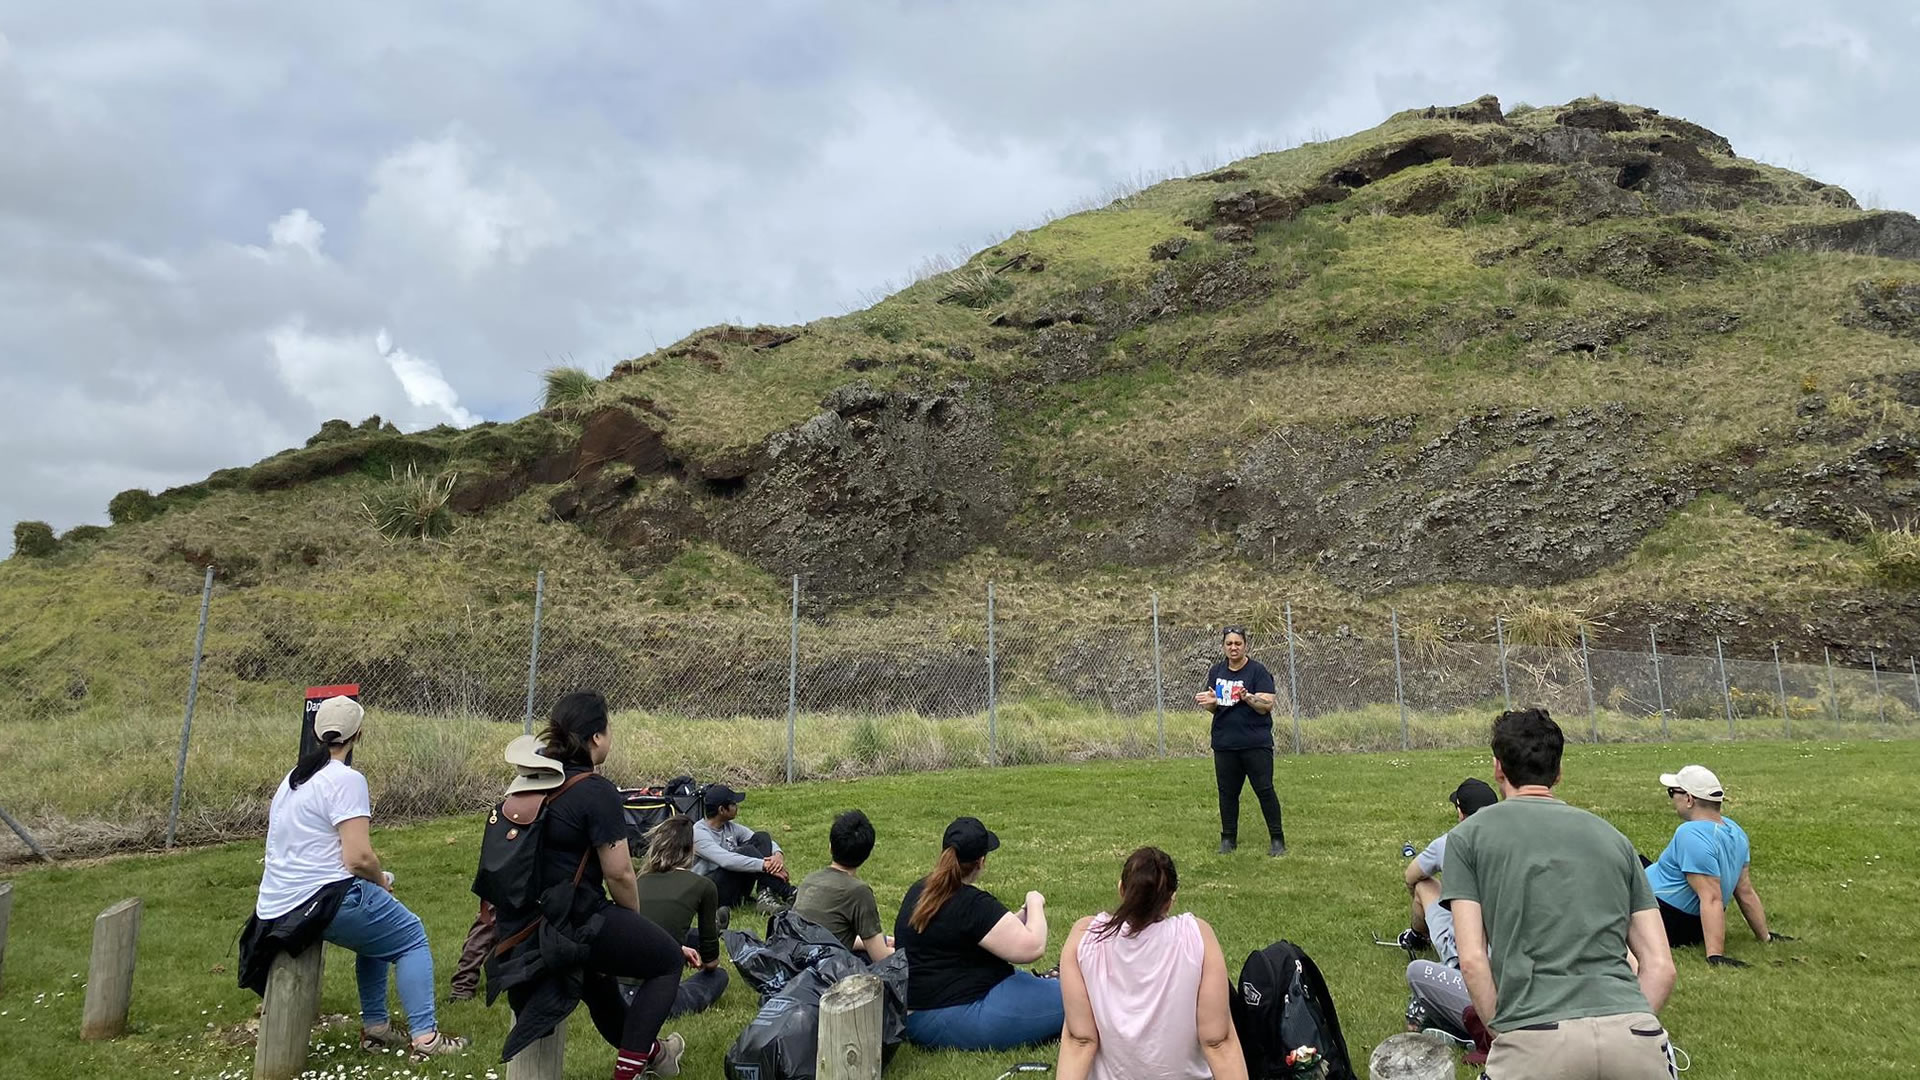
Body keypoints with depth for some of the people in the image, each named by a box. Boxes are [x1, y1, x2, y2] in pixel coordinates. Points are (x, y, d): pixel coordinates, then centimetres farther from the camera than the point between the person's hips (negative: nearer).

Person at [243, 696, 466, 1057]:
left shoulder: (294, 777, 14)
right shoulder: (346, 779, -14)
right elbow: (358, 858, -21)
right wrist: (383, 881, -1)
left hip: (276, 907, 9)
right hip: (323, 900, -9)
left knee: (377, 932, 26)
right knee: (411, 936, 4)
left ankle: (375, 1026, 25)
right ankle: (425, 1036, -3)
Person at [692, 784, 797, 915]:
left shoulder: (731, 827, 9)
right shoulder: (698, 833, -15)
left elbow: (765, 842, 8)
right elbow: (726, 860, -31)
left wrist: (778, 854, -16)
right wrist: (764, 865, -34)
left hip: (735, 891, 8)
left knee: (761, 838, -9)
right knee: (746, 851, -29)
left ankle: (765, 896, -25)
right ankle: (787, 894, -25)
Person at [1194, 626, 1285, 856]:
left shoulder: (1257, 671, -5)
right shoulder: (1216, 672, 10)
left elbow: (1267, 706, -11)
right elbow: (1213, 708, 13)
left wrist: (1247, 697, -28)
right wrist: (1211, 701, -10)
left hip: (1256, 744, -4)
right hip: (1224, 744, 4)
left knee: (1265, 790, -3)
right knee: (1227, 792, 8)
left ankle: (1277, 839, 6)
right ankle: (1228, 838, 18)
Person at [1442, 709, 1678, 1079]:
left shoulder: (1469, 834, 10)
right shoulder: (1611, 835, 20)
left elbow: (1472, 960, 1)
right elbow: (1660, 966, 14)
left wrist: (1503, 1036, 9)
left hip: (1535, 1039, -3)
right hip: (1634, 1035, 3)